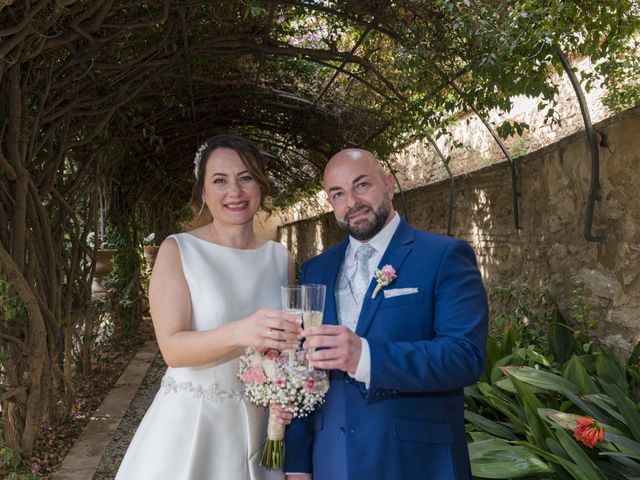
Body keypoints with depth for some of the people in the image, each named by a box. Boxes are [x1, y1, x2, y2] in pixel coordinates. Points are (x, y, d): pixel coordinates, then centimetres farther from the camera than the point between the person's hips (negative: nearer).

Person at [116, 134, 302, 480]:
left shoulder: (280, 258, 2)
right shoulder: (178, 250, -8)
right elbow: (173, 348, -17)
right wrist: (240, 333, -34)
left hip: (258, 425, 4)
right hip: (190, 423, -3)